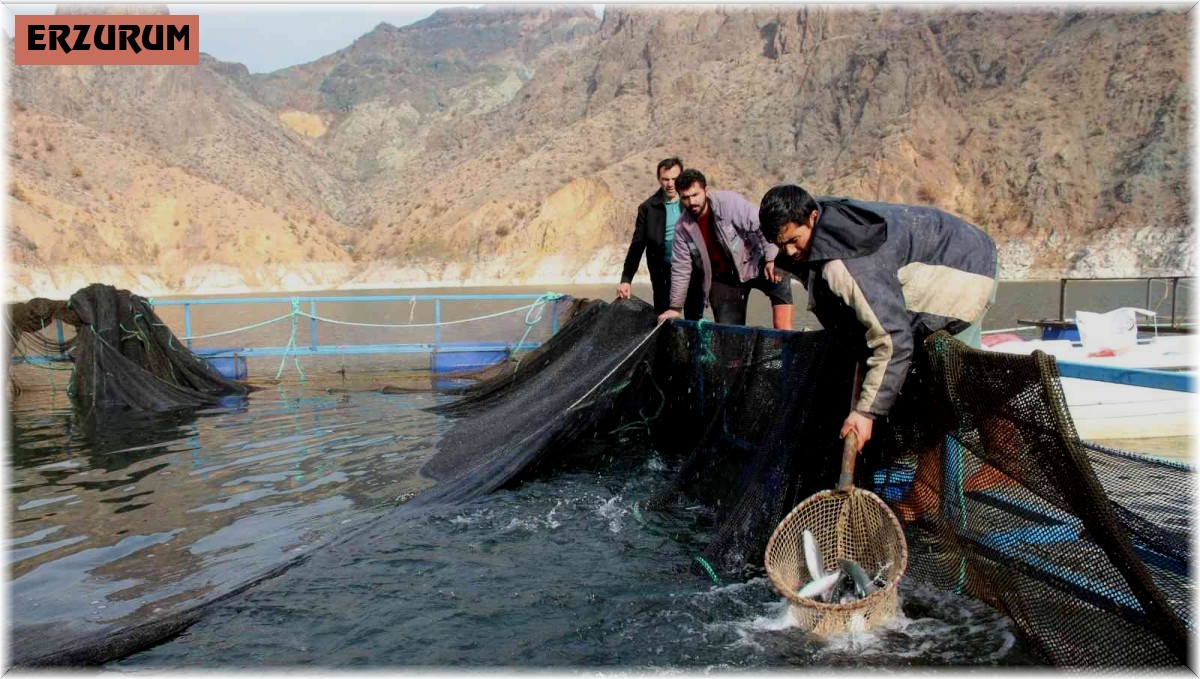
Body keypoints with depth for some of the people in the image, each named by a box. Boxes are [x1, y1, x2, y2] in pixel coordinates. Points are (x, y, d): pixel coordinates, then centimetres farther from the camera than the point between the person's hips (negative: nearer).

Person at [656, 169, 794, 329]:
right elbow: (681, 268, -1)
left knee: (779, 281, -30)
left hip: (753, 264, -3)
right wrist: (675, 307, 0)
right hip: (723, 280, 3)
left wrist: (771, 259, -28)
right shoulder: (682, 227, -7)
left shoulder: (730, 202, -19)